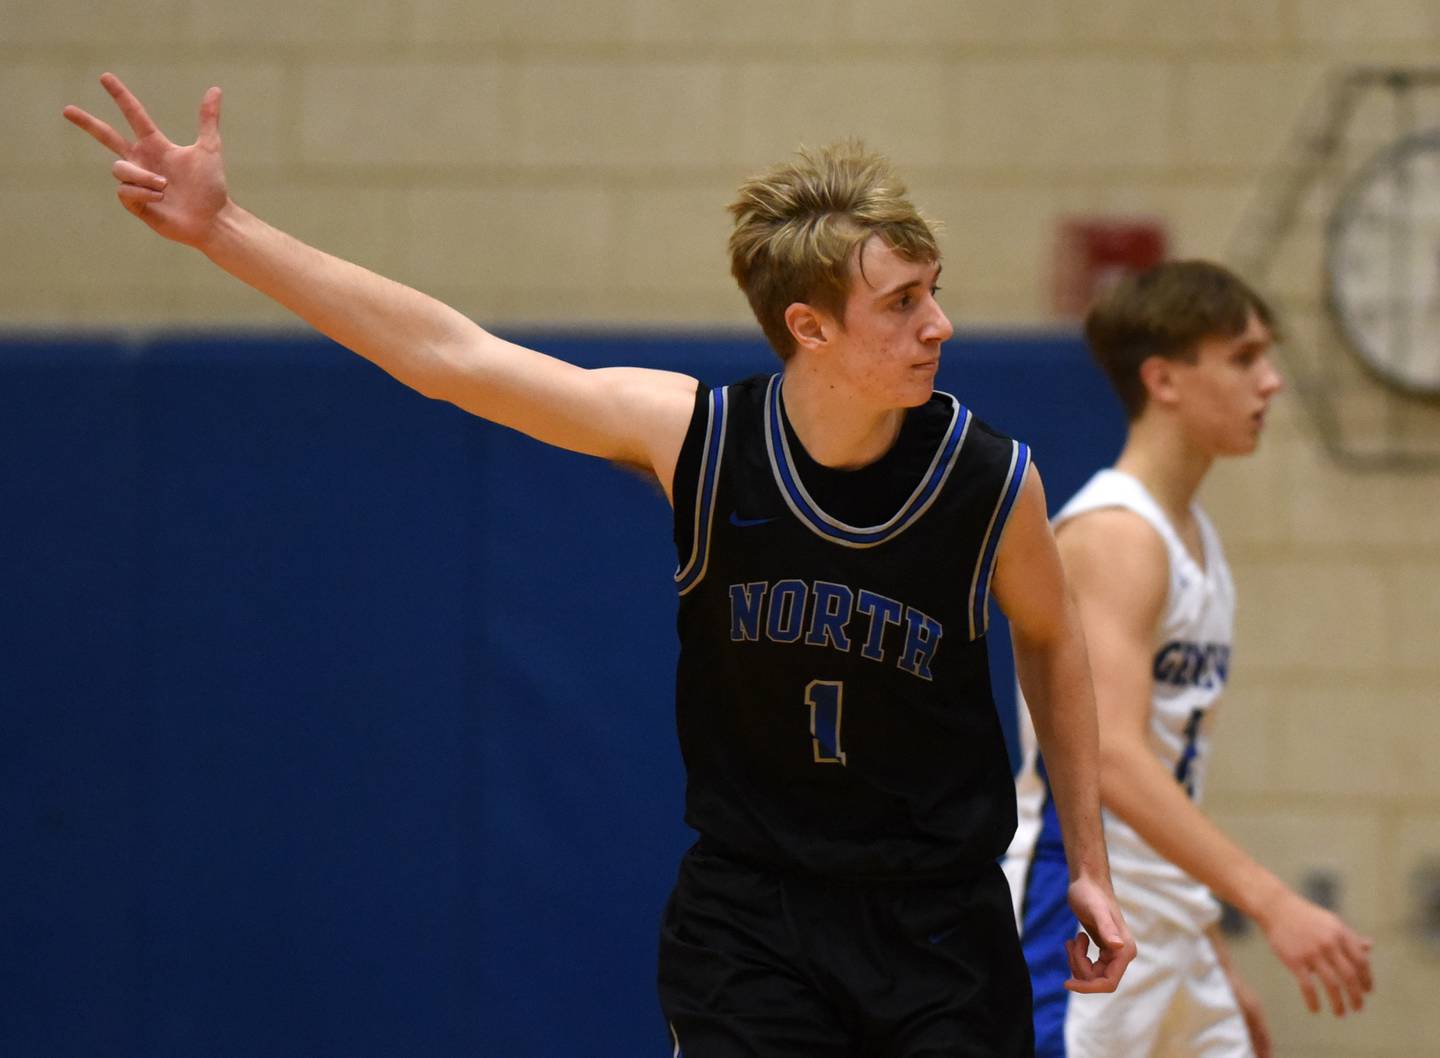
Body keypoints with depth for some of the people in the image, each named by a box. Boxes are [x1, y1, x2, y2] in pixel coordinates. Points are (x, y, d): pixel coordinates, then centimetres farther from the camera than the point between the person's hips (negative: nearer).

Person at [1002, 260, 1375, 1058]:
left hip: (1166, 924, 10)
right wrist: (1272, 904, -34)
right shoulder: (1112, 534, -15)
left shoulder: (1192, 537, 15)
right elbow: (1110, 759, -28)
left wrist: (1216, 966, 21)